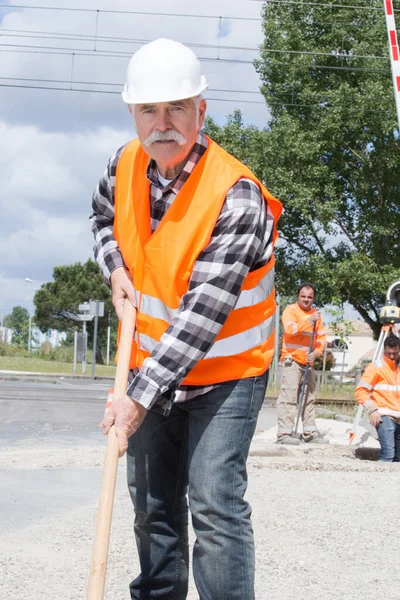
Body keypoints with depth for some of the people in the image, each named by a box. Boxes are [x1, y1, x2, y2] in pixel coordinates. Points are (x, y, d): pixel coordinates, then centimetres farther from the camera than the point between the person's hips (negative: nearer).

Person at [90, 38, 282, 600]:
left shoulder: (236, 196, -26)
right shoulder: (125, 166, -6)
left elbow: (204, 312, -30)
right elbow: (104, 217, 19)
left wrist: (140, 397, -33)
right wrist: (115, 268, -3)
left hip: (225, 370, -6)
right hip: (151, 362, 6)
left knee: (215, 502, -15)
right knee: (152, 503, 15)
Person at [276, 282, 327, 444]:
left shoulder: (316, 314, 15)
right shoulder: (290, 310, -3)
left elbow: (321, 337, 10)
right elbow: (290, 329, -19)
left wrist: (316, 352, -7)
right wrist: (309, 321, -23)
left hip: (308, 362, 7)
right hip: (291, 360, -7)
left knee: (309, 398, 10)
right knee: (289, 397, -11)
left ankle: (310, 432, 17)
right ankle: (284, 433, -13)